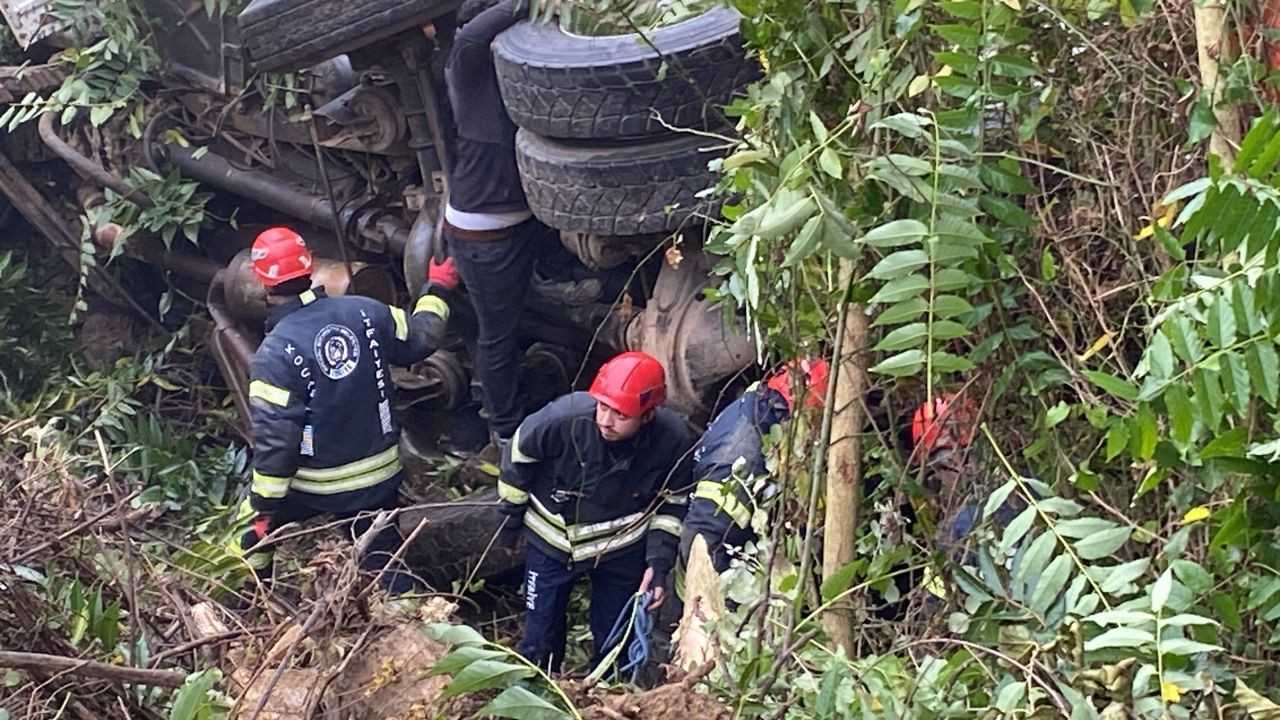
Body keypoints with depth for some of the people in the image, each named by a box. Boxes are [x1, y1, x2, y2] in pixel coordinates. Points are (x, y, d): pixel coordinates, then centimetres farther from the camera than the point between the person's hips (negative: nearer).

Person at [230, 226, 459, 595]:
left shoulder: (275, 354, -22)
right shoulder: (364, 312, -10)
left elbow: (274, 438, -21)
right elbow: (418, 340, 6)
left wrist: (262, 505, -12)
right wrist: (435, 290, 22)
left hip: (314, 484, -3)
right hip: (378, 473, 3)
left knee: (252, 529, 22)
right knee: (384, 557, 14)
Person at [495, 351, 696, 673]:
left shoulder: (674, 441, -27)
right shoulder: (565, 417, -34)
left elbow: (672, 506, -8)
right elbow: (519, 453, -12)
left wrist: (659, 562, -16)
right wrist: (512, 515, 0)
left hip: (623, 547, 1)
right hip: (552, 537, -1)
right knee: (541, 637, 10)